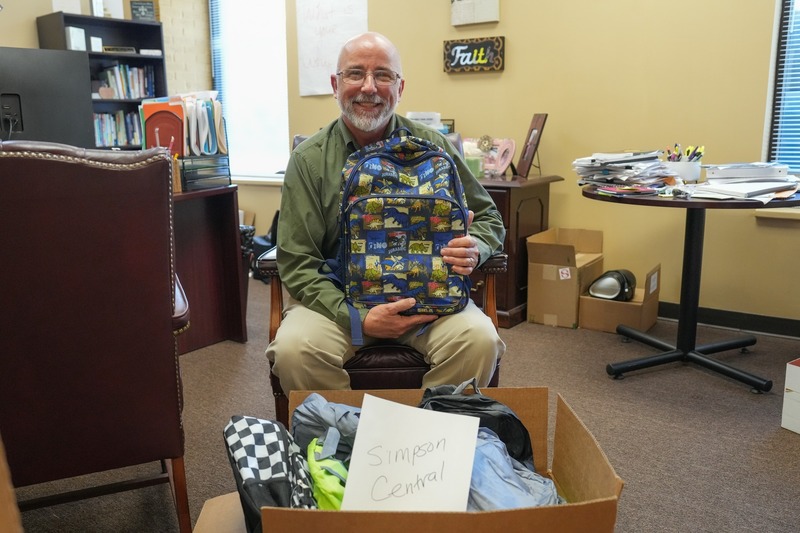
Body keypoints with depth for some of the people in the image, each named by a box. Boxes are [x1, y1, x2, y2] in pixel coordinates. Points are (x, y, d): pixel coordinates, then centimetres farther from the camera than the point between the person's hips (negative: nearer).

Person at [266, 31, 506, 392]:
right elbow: (296, 263, -5)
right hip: (335, 296, 0)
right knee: (293, 349, -28)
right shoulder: (308, 159, 0)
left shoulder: (434, 147, 4)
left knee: (479, 341, -27)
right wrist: (357, 319, -20)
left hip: (425, 292, 1)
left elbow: (488, 218, 13)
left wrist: (475, 249, -13)